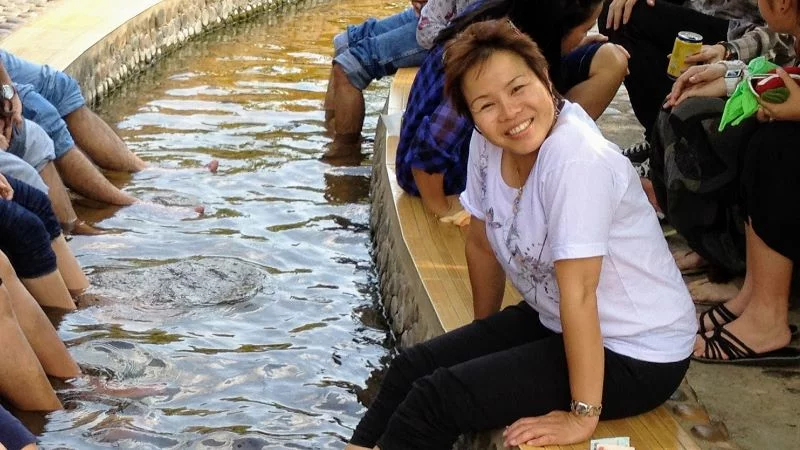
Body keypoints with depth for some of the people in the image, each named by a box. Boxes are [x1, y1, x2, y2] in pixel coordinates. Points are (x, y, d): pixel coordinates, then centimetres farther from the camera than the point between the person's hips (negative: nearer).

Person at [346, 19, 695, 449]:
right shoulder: (486, 143, -7)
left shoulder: (577, 158, -30)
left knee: (438, 397, -12)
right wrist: (483, 340, 18)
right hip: (554, 322, 7)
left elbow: (578, 292, -28)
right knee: (412, 366, 5)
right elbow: (483, 245, 7)